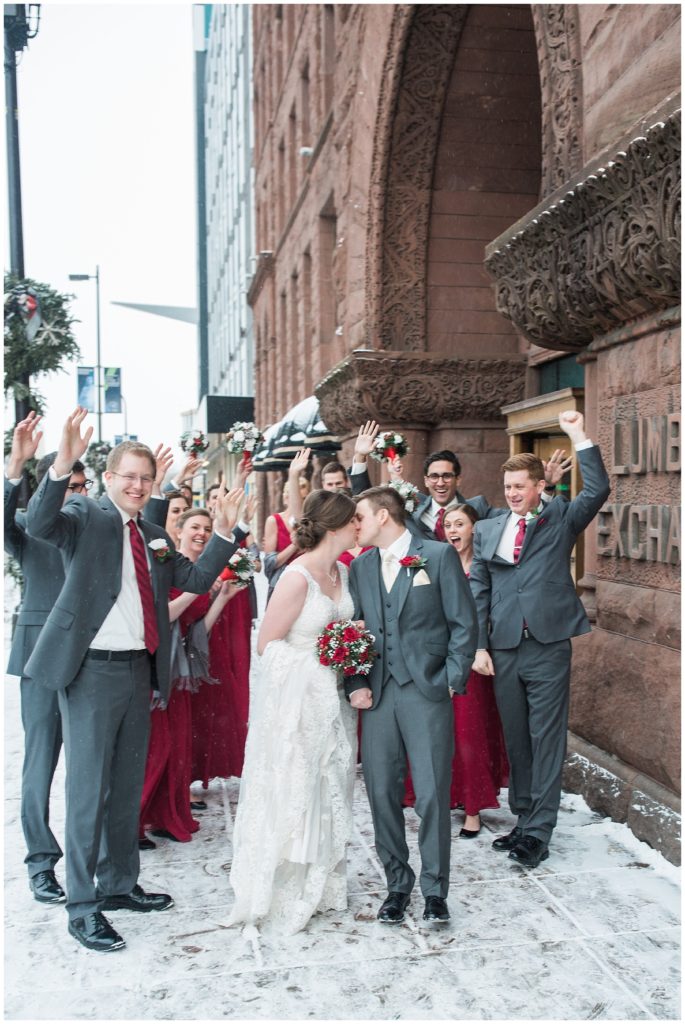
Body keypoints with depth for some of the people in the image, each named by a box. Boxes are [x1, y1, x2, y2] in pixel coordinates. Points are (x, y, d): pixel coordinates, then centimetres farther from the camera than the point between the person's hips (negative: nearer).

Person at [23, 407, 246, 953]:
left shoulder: (155, 536, 14)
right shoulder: (86, 515, -6)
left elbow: (197, 580, 14)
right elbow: (39, 524, -26)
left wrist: (224, 532, 4)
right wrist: (62, 463, -41)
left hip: (139, 669, 7)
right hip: (92, 668, -7)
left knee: (128, 785, 17)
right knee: (89, 788, -1)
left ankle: (119, 884, 32)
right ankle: (82, 907, 11)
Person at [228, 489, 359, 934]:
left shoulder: (342, 571, 5)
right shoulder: (297, 577, -19)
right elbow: (267, 644, -15)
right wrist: (321, 654, -17)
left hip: (333, 697, 8)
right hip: (296, 700, -8)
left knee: (329, 790, 15)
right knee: (294, 793, 3)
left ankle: (323, 886, 31)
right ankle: (287, 895, 20)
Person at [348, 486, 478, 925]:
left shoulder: (439, 555, -1)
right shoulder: (360, 567, 13)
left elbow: (465, 623, -2)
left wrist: (453, 680, -7)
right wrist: (356, 684, 1)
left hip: (428, 692, -4)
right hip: (378, 695, 4)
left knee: (433, 795, -1)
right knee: (382, 794, 7)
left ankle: (435, 890, 16)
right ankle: (398, 884, 24)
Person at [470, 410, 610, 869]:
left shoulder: (560, 518, 4)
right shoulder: (487, 530, 10)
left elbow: (598, 491, -13)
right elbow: (478, 591, 9)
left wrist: (580, 437, -16)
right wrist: (479, 645, 2)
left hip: (548, 647, -3)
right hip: (503, 650, 3)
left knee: (547, 740, 0)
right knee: (516, 740, 13)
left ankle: (538, 831, 7)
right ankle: (523, 818, 26)